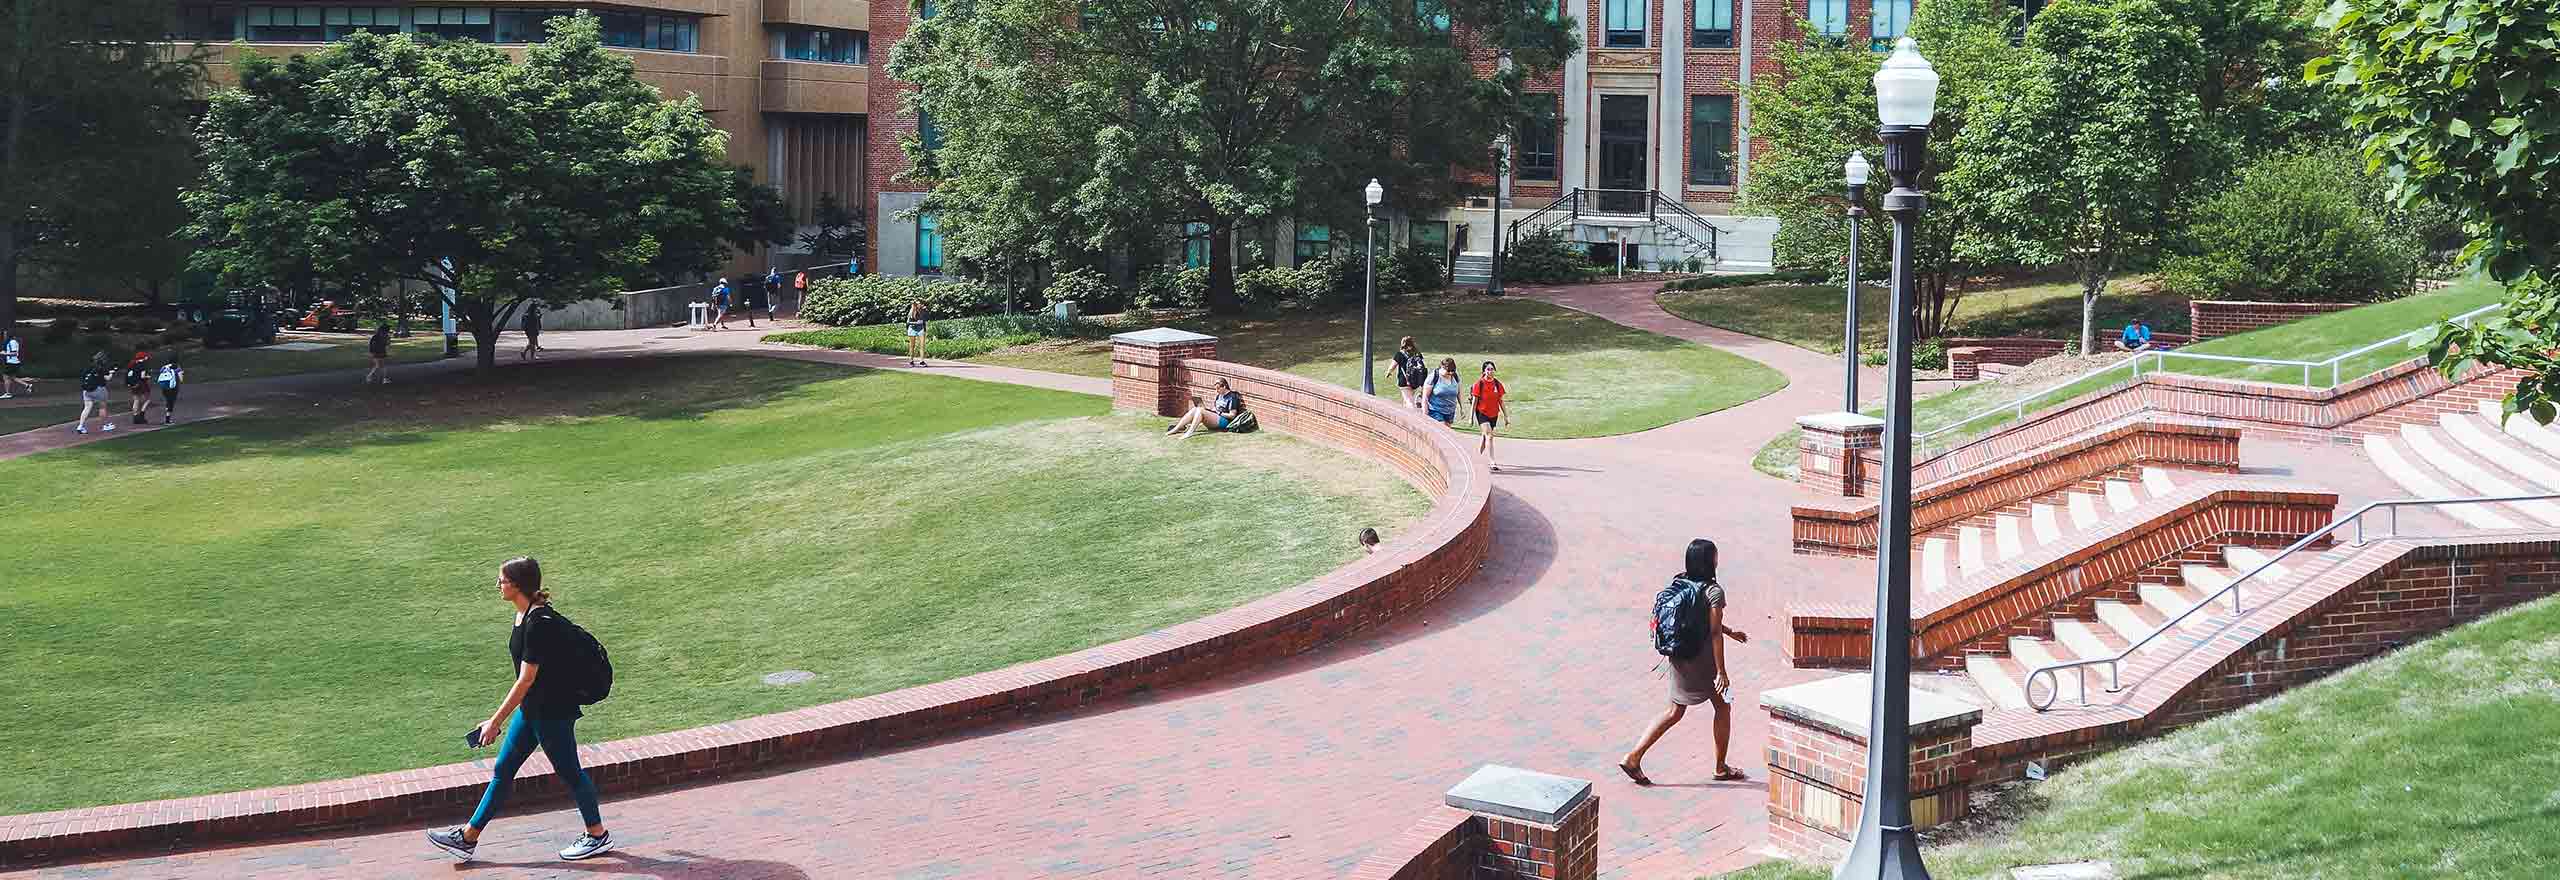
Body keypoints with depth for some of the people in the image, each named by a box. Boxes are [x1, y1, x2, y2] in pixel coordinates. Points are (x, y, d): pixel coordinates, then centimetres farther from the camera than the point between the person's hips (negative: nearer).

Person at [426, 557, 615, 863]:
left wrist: (496, 721, -20)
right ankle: (468, 838, 22)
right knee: (503, 769, 14)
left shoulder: (539, 624, -26)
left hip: (552, 711, -10)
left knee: (569, 771, 5)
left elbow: (526, 680, -24)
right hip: (531, 708, 10)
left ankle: (598, 835, 21)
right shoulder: (525, 614, 4)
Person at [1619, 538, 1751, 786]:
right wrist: (1721, 671, -17)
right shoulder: (1714, 591, -18)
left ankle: (1633, 757, 5)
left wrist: (1730, 632, 28)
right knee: (1723, 707, 16)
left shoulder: (1679, 582, 4)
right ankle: (1721, 768, 26)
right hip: (1703, 661, -7)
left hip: (1679, 659, 7)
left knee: (1675, 712, 15)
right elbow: (1715, 633, -20)